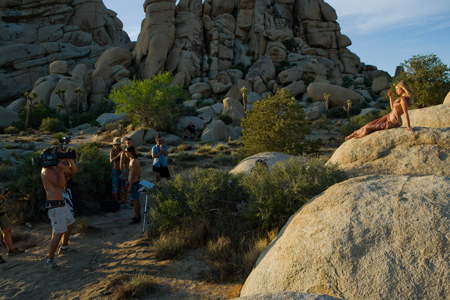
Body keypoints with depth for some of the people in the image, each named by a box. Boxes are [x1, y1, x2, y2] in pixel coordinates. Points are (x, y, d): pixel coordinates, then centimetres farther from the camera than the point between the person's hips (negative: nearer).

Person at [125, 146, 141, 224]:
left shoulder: (133, 162, -22)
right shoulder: (136, 160, 9)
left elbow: (132, 175, -22)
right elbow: (138, 174, 17)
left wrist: (130, 187, -19)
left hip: (133, 184, -10)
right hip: (136, 182, 10)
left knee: (135, 201, -2)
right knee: (136, 200, 19)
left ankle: (137, 218, 6)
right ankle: (138, 215, 30)